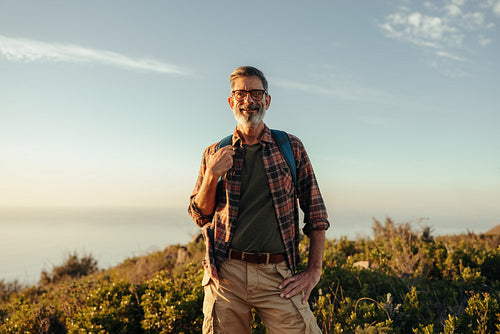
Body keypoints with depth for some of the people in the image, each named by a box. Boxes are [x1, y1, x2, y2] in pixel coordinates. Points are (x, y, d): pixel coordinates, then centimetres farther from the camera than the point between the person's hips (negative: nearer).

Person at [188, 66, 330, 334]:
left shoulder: (290, 147, 6)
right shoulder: (215, 154, 9)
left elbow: (315, 211, 7)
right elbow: (200, 216, 10)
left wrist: (314, 271, 0)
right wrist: (212, 175, -7)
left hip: (276, 276, -1)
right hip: (225, 274, 1)